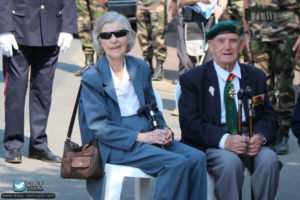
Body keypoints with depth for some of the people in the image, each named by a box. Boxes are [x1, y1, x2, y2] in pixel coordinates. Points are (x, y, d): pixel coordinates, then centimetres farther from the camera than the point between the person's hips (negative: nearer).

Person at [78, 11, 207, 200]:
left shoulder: (141, 68, 15)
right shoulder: (92, 78, -2)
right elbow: (98, 126, -10)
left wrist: (163, 129, -1)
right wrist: (140, 137, -18)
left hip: (147, 135, 6)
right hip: (116, 146, -6)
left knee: (197, 158, -19)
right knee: (176, 163, -27)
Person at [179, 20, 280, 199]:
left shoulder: (256, 76, 16)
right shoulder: (192, 79, 4)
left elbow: (269, 116, 11)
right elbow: (190, 123, -7)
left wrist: (260, 136, -14)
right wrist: (224, 140, -24)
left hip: (250, 139, 3)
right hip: (212, 143, -3)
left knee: (269, 159, -29)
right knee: (230, 162, -35)